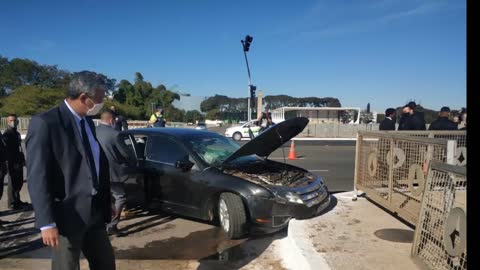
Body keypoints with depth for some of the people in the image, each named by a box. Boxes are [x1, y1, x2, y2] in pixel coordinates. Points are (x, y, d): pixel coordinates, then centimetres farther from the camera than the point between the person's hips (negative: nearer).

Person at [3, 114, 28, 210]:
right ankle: (12, 203, 9)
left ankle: (17, 201, 29)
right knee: (13, 184, 0)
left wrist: (23, 160, 19)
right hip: (12, 163, -9)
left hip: (19, 162, 9)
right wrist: (9, 163, -23)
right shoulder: (7, 134, -12)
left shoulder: (17, 133, 16)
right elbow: (5, 149, -19)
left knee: (19, 182, 17)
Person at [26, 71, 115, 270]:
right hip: (66, 216, -7)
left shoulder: (88, 121, 9)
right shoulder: (45, 123, -15)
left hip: (94, 212, 7)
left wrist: (106, 202, 16)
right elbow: (37, 177, -17)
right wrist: (47, 222, -19)